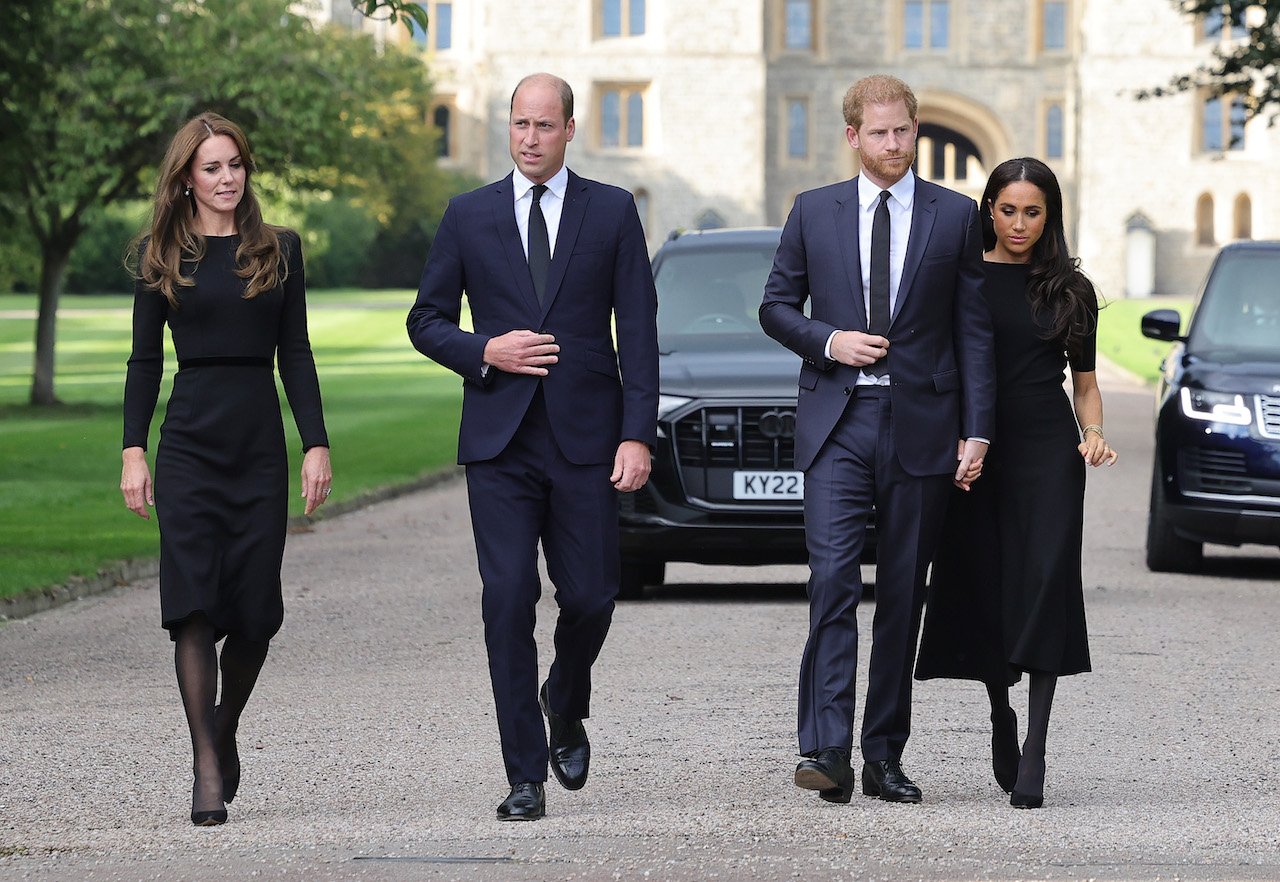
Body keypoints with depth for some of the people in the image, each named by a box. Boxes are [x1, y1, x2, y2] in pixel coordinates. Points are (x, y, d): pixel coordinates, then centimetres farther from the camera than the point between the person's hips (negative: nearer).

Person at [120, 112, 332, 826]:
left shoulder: (279, 250, 9)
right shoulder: (162, 257, 6)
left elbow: (296, 354, 8)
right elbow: (146, 360, 6)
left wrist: (318, 443, 1)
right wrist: (134, 451, -2)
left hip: (261, 442, 1)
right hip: (190, 441, -1)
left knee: (256, 610, 0)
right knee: (194, 604, -9)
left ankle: (225, 729, 27)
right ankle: (208, 770, -8)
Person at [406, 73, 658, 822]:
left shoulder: (613, 212, 5)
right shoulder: (469, 216, 7)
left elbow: (638, 332, 2)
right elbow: (427, 321, 11)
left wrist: (638, 435, -7)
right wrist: (485, 352, -9)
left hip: (585, 439, 0)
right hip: (499, 441, 0)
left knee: (590, 598, -1)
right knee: (508, 600, -6)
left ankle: (566, 708, 32)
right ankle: (526, 776, 0)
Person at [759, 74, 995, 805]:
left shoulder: (956, 216, 5)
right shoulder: (814, 212, 8)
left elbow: (975, 331, 4)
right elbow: (777, 306, 13)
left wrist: (977, 432, -2)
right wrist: (828, 340, -7)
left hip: (921, 425, 1)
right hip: (838, 422, -1)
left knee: (903, 594, 5)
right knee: (834, 578, -15)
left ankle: (884, 757, 13)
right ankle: (827, 748, -18)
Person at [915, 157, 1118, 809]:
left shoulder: (1070, 289, 9)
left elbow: (1084, 382, 15)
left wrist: (1094, 434, -3)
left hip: (1047, 447, 0)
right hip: (976, 450, 0)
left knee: (1045, 584, -11)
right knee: (983, 588, 4)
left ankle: (1035, 749, -13)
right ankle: (1002, 716, 28)